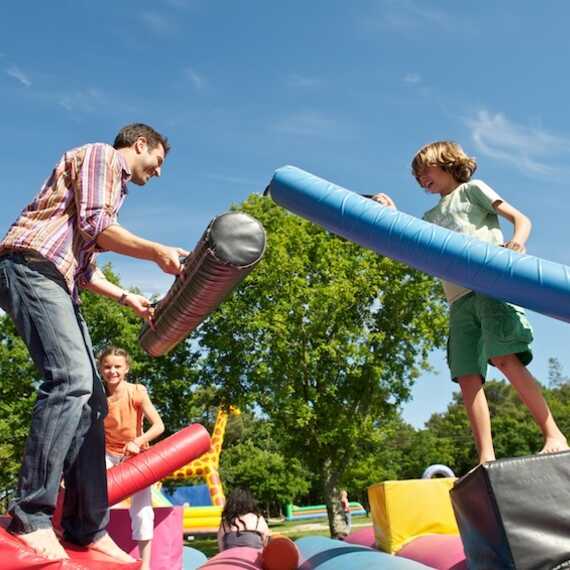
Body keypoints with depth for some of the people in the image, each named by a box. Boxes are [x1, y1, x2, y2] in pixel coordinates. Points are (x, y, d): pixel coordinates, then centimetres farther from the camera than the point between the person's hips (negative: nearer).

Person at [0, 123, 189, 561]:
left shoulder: (115, 185, 31)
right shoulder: (101, 155, 5)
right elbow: (93, 224, -11)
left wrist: (127, 298, 21)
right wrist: (157, 252, -11)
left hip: (57, 282, 10)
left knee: (90, 397, 0)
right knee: (71, 379, -24)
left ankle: (88, 528, 1)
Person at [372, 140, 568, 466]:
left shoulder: (472, 189, 17)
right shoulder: (431, 217, 31)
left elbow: (521, 219, 7)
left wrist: (517, 242, -16)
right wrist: (391, 216, 10)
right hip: (459, 298, 5)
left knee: (503, 357, -23)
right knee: (467, 375, -8)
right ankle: (487, 459, -10)